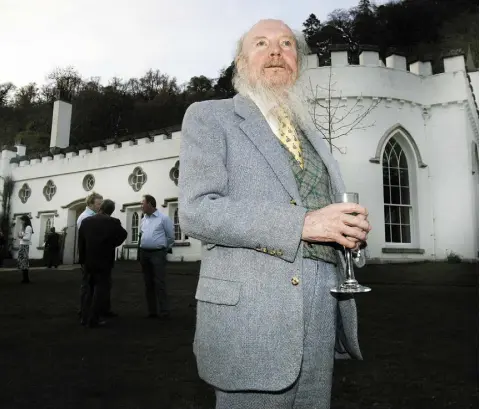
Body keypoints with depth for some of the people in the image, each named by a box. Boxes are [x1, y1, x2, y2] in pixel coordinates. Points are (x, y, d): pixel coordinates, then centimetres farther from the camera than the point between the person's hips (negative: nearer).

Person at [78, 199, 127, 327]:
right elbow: (123, 235, 0)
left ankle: (85, 317, 19)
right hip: (104, 261, -5)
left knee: (90, 288, 18)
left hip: (89, 261, 5)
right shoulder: (113, 222, -14)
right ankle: (93, 320, 3)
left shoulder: (85, 221, 0)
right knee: (101, 289, 3)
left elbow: (81, 242, 5)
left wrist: (83, 259, 13)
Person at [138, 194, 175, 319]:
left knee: (160, 283, -7)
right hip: (144, 253, 6)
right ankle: (152, 311, 17)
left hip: (158, 254, -6)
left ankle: (164, 312, -2)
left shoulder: (164, 218, -6)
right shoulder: (143, 219, 12)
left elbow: (171, 237, -1)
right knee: (148, 283, 9)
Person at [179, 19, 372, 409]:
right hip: (250, 312, -5)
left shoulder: (310, 132, 20)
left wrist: (350, 226, -1)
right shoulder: (209, 117, 1)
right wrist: (303, 223, -19)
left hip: (323, 313, 6)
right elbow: (196, 210, -12)